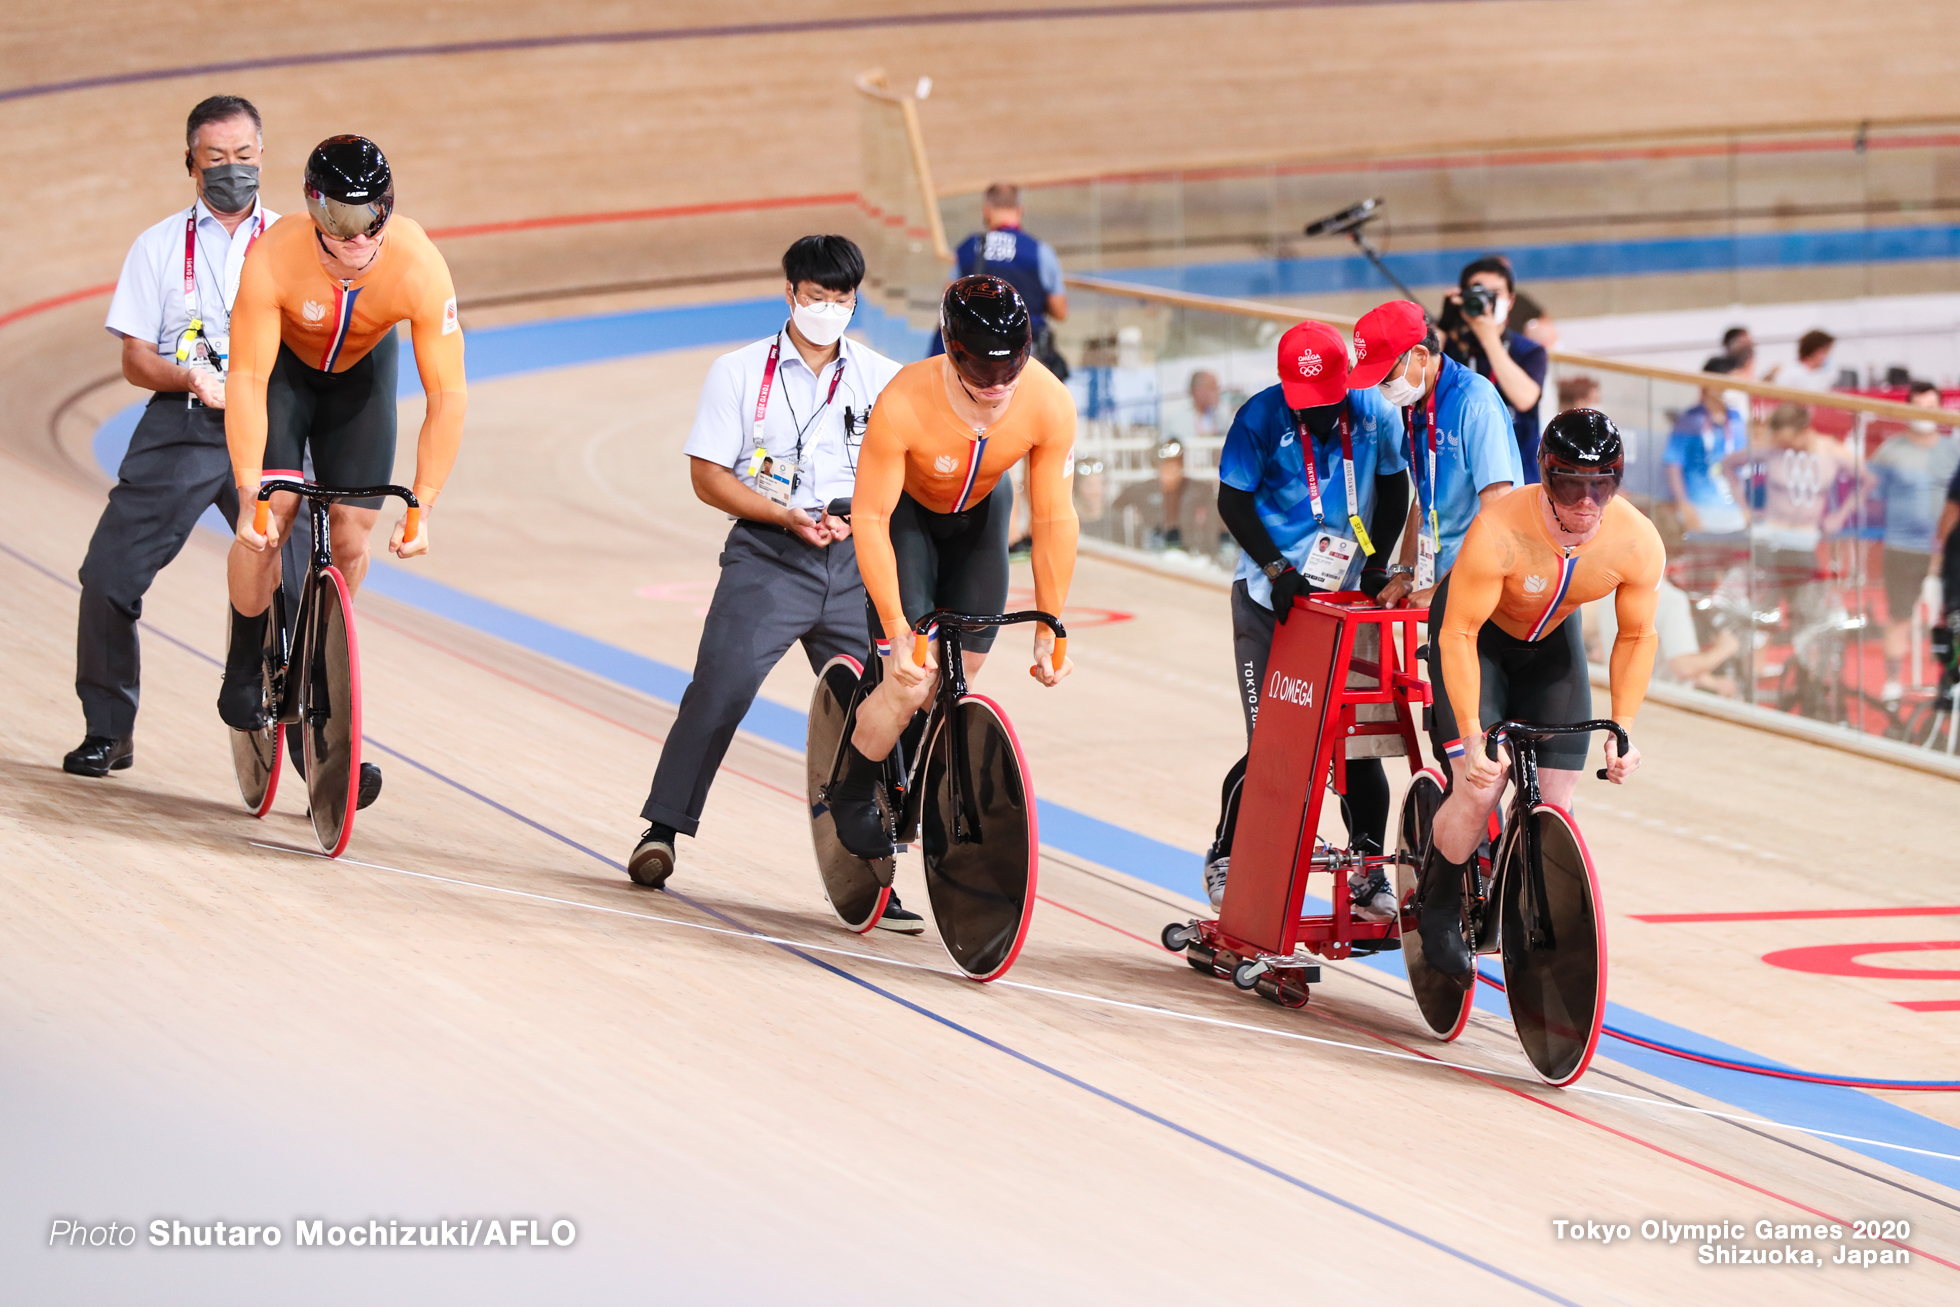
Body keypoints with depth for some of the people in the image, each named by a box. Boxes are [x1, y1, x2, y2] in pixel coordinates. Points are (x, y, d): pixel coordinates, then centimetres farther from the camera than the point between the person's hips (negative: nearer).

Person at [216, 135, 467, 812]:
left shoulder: (419, 268, -35)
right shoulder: (274, 259, -38)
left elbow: (447, 395, -27)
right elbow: (247, 379, -31)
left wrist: (422, 508, -29)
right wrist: (248, 491, -36)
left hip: (361, 372, 2)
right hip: (283, 364, -2)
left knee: (352, 535, -4)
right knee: (272, 513, -18)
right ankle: (243, 671, 4)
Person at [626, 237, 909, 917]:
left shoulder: (884, 380, 10)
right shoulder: (739, 372, 6)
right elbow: (708, 477, 1)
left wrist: (855, 517, -11)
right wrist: (787, 516, -12)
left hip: (855, 560, 2)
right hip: (768, 555, -2)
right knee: (718, 692, -15)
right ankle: (662, 829, -1)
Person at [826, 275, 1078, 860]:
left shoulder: (1049, 405, -31)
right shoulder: (904, 404, -40)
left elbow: (1054, 520, -20)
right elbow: (870, 518, -31)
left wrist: (1050, 630, -16)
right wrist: (898, 631, -33)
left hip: (978, 512, 4)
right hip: (905, 510, -3)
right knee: (909, 682, -13)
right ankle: (851, 797, 13)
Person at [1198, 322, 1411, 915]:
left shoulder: (1376, 414, -5)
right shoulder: (1262, 418, -13)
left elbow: (1393, 488, 10)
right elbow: (1233, 500, -7)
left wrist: (1377, 563, 1)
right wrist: (1276, 569, -15)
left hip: (1348, 596, 2)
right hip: (1270, 597, -2)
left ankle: (1368, 872, 10)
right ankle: (1224, 857, 14)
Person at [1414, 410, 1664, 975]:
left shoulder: (1638, 544, -27)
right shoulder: (1499, 531, -39)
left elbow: (1636, 638, -10)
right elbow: (1459, 635, -31)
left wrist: (1621, 732, -16)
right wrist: (1473, 738, -35)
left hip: (1550, 641, 4)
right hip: (1477, 634, -4)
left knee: (1555, 800, -5)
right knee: (1479, 788, -17)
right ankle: (1438, 910, 9)